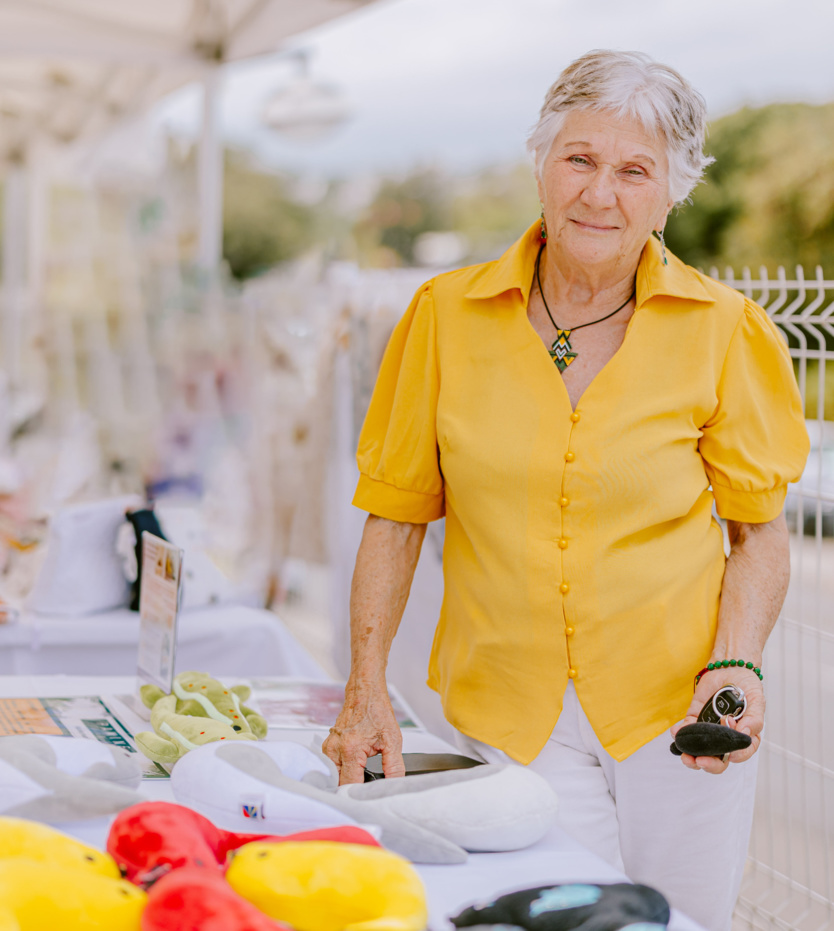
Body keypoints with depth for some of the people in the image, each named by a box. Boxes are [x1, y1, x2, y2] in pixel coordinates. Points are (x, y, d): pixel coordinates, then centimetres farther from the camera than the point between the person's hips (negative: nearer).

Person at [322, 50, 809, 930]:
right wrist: (366, 687, -3)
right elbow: (396, 512, 4)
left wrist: (736, 666, -13)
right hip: (510, 712, 0)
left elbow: (759, 532, 3)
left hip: (674, 710, 0)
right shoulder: (447, 315, -2)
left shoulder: (722, 331, -4)